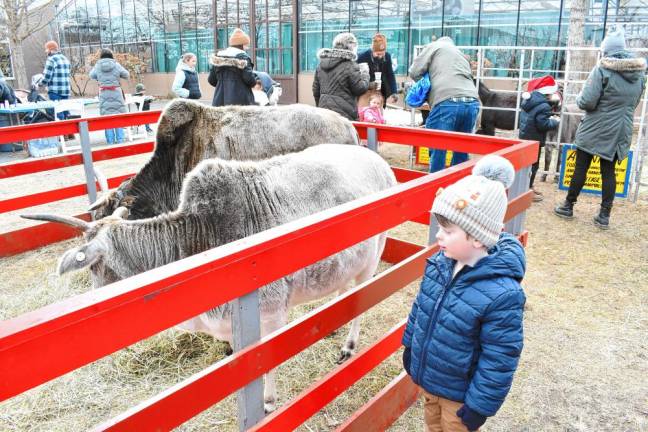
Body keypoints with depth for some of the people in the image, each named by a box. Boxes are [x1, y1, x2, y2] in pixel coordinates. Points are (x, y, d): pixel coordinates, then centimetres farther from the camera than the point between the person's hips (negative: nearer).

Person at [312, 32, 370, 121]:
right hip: (344, 114, -7)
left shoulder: (321, 64, 11)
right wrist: (365, 73, 11)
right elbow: (360, 89, -5)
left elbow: (316, 90, 17)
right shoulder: (350, 66, -11)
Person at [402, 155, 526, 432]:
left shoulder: (501, 294, -32)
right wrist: (410, 345, 14)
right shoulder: (440, 263, -12)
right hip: (427, 377, 6)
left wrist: (480, 406, -17)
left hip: (459, 393, -6)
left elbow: (499, 359, -24)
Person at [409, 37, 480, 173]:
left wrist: (428, 82, 30)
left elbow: (414, 72, 10)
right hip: (472, 103, 7)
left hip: (448, 102, -6)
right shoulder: (460, 54, 36)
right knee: (461, 151, 17)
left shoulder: (434, 46, 17)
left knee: (437, 150, 2)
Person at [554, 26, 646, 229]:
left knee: (581, 168, 6)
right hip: (620, 132, 5)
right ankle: (604, 215, 10)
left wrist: (580, 97, 3)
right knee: (609, 172, 9)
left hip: (595, 130, -5)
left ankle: (568, 206, 16)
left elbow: (587, 102, -18)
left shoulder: (602, 69, -14)